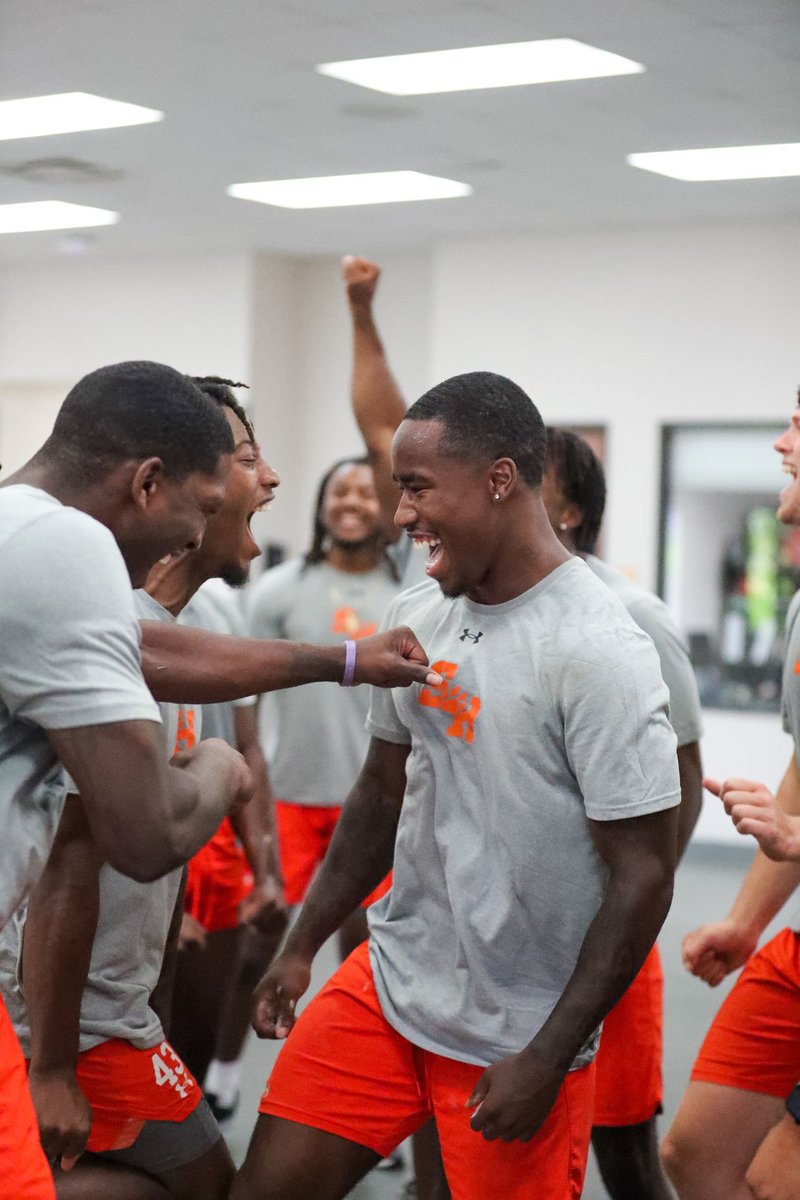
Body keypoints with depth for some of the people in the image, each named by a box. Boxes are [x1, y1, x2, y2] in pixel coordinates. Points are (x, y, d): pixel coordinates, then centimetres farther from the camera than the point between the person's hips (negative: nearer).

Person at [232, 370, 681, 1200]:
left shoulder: (599, 653, -18)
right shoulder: (418, 616, 4)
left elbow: (644, 877, -17)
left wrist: (547, 1061, -16)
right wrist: (301, 947, 16)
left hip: (515, 1037, -6)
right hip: (389, 979, 6)